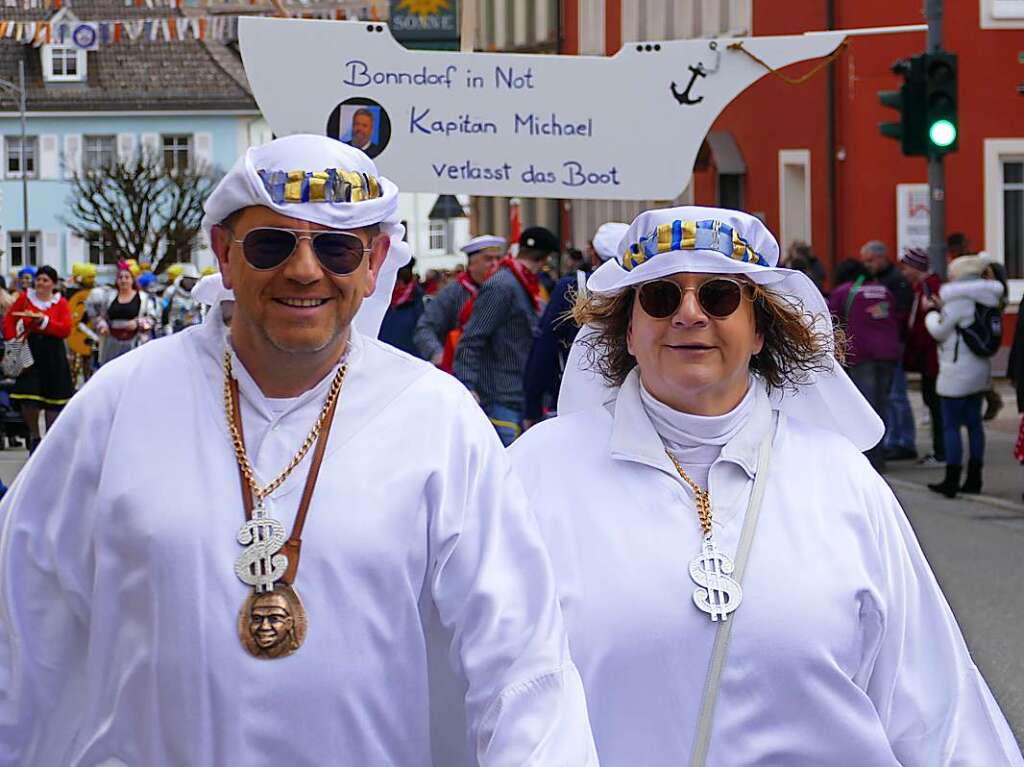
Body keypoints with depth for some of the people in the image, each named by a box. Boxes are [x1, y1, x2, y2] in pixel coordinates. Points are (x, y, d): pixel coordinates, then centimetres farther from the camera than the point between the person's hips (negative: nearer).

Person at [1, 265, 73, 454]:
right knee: (28, 399, -10)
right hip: (28, 351, -1)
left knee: (53, 398, 6)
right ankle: (34, 436, 14)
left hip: (53, 355, 1)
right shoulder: (24, 298, 3)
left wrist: (43, 321, -17)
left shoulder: (61, 303, 2)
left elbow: (66, 329, -8)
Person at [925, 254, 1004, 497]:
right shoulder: (984, 301, 8)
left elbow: (939, 330, -14)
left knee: (950, 426, -5)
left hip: (956, 375, -9)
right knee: (974, 424, 12)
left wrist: (931, 315, 6)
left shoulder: (959, 301, -17)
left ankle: (951, 481, -7)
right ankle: (974, 479, 15)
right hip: (980, 370, 9)